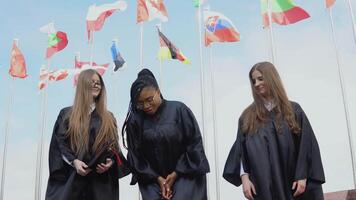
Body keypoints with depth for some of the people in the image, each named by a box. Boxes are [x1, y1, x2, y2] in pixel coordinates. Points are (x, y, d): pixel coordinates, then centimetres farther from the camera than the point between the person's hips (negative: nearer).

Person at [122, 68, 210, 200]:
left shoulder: (179, 110, -10)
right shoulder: (135, 120, -4)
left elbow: (194, 144, -6)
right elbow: (135, 155, 0)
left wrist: (176, 174, -8)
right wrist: (158, 179, -8)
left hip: (185, 176, -2)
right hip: (153, 180, 2)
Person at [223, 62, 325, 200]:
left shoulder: (293, 110, 6)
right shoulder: (247, 117, 9)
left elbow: (306, 145, 0)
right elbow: (241, 150, 5)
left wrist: (302, 177, -8)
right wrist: (244, 177, -8)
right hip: (263, 186, 1)